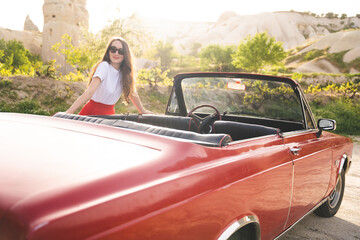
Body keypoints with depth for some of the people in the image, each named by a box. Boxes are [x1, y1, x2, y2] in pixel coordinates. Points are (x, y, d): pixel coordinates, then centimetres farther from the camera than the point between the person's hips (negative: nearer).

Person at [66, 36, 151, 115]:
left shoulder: (125, 72, 0)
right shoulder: (104, 66, -17)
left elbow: (132, 92, 12)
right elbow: (89, 92, -26)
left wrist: (143, 111, 16)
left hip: (109, 113, 5)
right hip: (92, 113, -5)